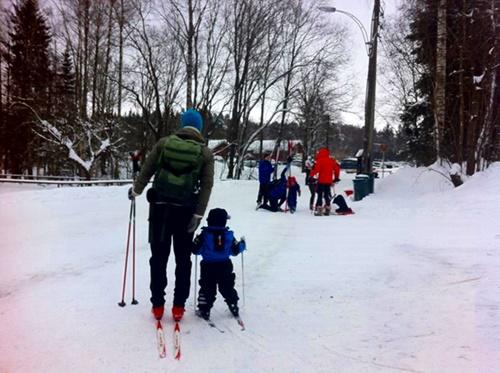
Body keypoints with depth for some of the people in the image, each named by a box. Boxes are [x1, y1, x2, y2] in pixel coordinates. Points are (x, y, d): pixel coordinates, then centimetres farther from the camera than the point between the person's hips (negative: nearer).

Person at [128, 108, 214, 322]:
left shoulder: (164, 142, 0)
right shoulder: (205, 153, 0)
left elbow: (147, 170, 4)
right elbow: (206, 186, -7)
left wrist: (136, 190, 19)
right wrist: (198, 214, -6)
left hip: (160, 206, 1)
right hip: (186, 210, 0)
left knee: (159, 257, 11)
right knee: (183, 259, 12)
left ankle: (157, 305, 17)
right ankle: (178, 307, 14)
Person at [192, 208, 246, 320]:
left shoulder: (204, 235, -10)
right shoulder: (229, 235, -3)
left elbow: (196, 250, -6)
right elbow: (235, 250, 5)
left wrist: (196, 241, 14)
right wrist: (242, 243, 24)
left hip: (208, 268, -2)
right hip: (225, 267, 2)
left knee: (207, 289, 7)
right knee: (228, 288, 17)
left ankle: (204, 310, 6)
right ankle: (234, 308, 24)